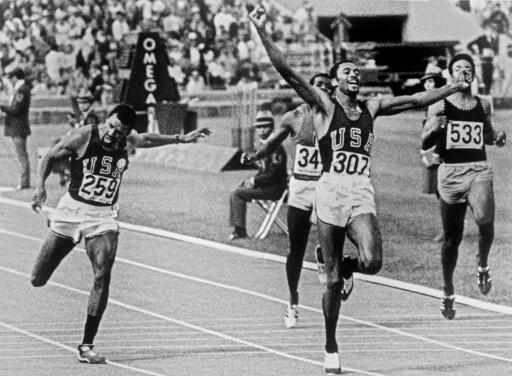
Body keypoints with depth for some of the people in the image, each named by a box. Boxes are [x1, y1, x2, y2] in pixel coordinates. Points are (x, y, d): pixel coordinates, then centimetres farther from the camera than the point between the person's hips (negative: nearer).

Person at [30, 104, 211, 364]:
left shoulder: (127, 139, -4)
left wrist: (181, 139, 21)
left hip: (103, 217, 2)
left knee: (102, 277, -18)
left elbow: (144, 140, 20)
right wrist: (41, 185, -19)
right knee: (38, 280, 3)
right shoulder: (83, 137, -15)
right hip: (73, 209, -2)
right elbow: (50, 157, -4)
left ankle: (87, 346, -12)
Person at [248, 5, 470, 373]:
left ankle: (343, 266, 17)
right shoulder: (324, 105, 1)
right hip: (331, 191, -3)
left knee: (372, 263, -21)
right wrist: (264, 34, -20)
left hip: (362, 194, 3)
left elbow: (416, 100, 21)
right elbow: (288, 73, -9)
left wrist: (456, 87, 25)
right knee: (333, 280, 0)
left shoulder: (372, 107, 13)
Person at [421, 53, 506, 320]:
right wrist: (433, 128, -21)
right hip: (450, 173, -1)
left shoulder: (483, 105, 10)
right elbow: (425, 145, 0)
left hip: (479, 170, 1)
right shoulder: (439, 106, 2)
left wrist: (497, 138, 4)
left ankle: (482, 265, -1)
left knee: (484, 219, -28)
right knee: (451, 237, 6)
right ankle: (448, 292, 25)